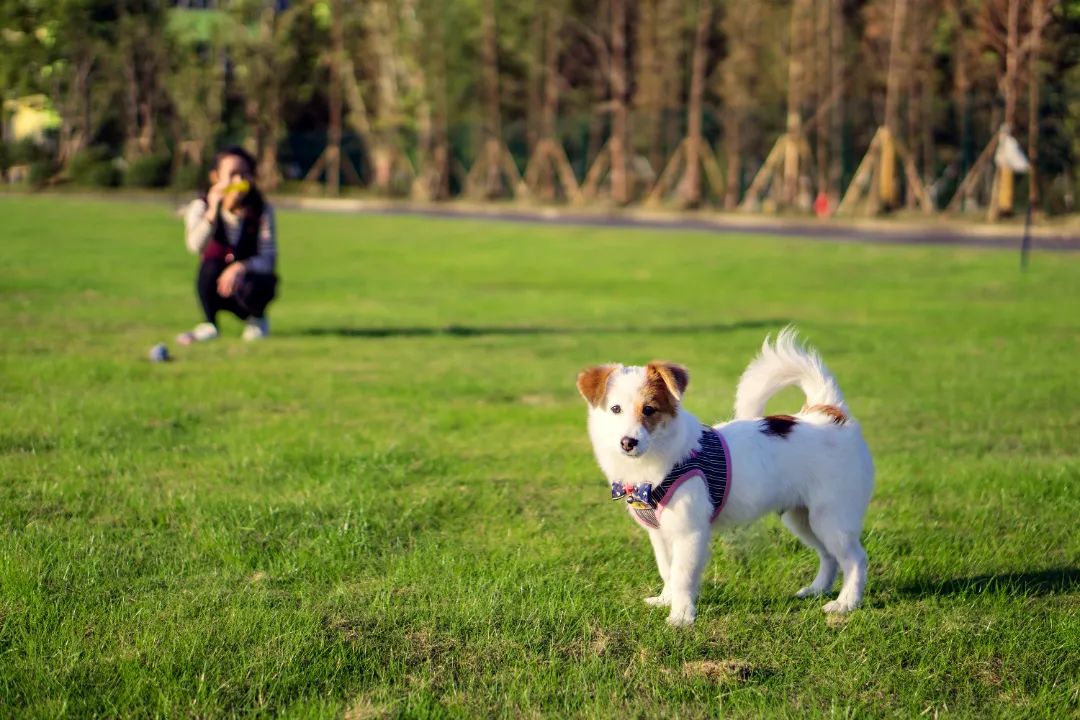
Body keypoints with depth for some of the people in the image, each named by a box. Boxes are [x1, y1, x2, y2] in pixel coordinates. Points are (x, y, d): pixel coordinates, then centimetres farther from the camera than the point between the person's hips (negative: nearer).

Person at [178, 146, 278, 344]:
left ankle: (257, 320, 1)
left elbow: (269, 260, -17)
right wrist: (213, 211, -44)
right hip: (216, 286, 0)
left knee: (250, 288, -35)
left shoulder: (262, 210, -10)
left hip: (251, 277, 0)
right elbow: (196, 246, -30)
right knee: (211, 266, -33)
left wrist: (242, 267, -37)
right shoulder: (201, 207, -10)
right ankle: (209, 325, -12)